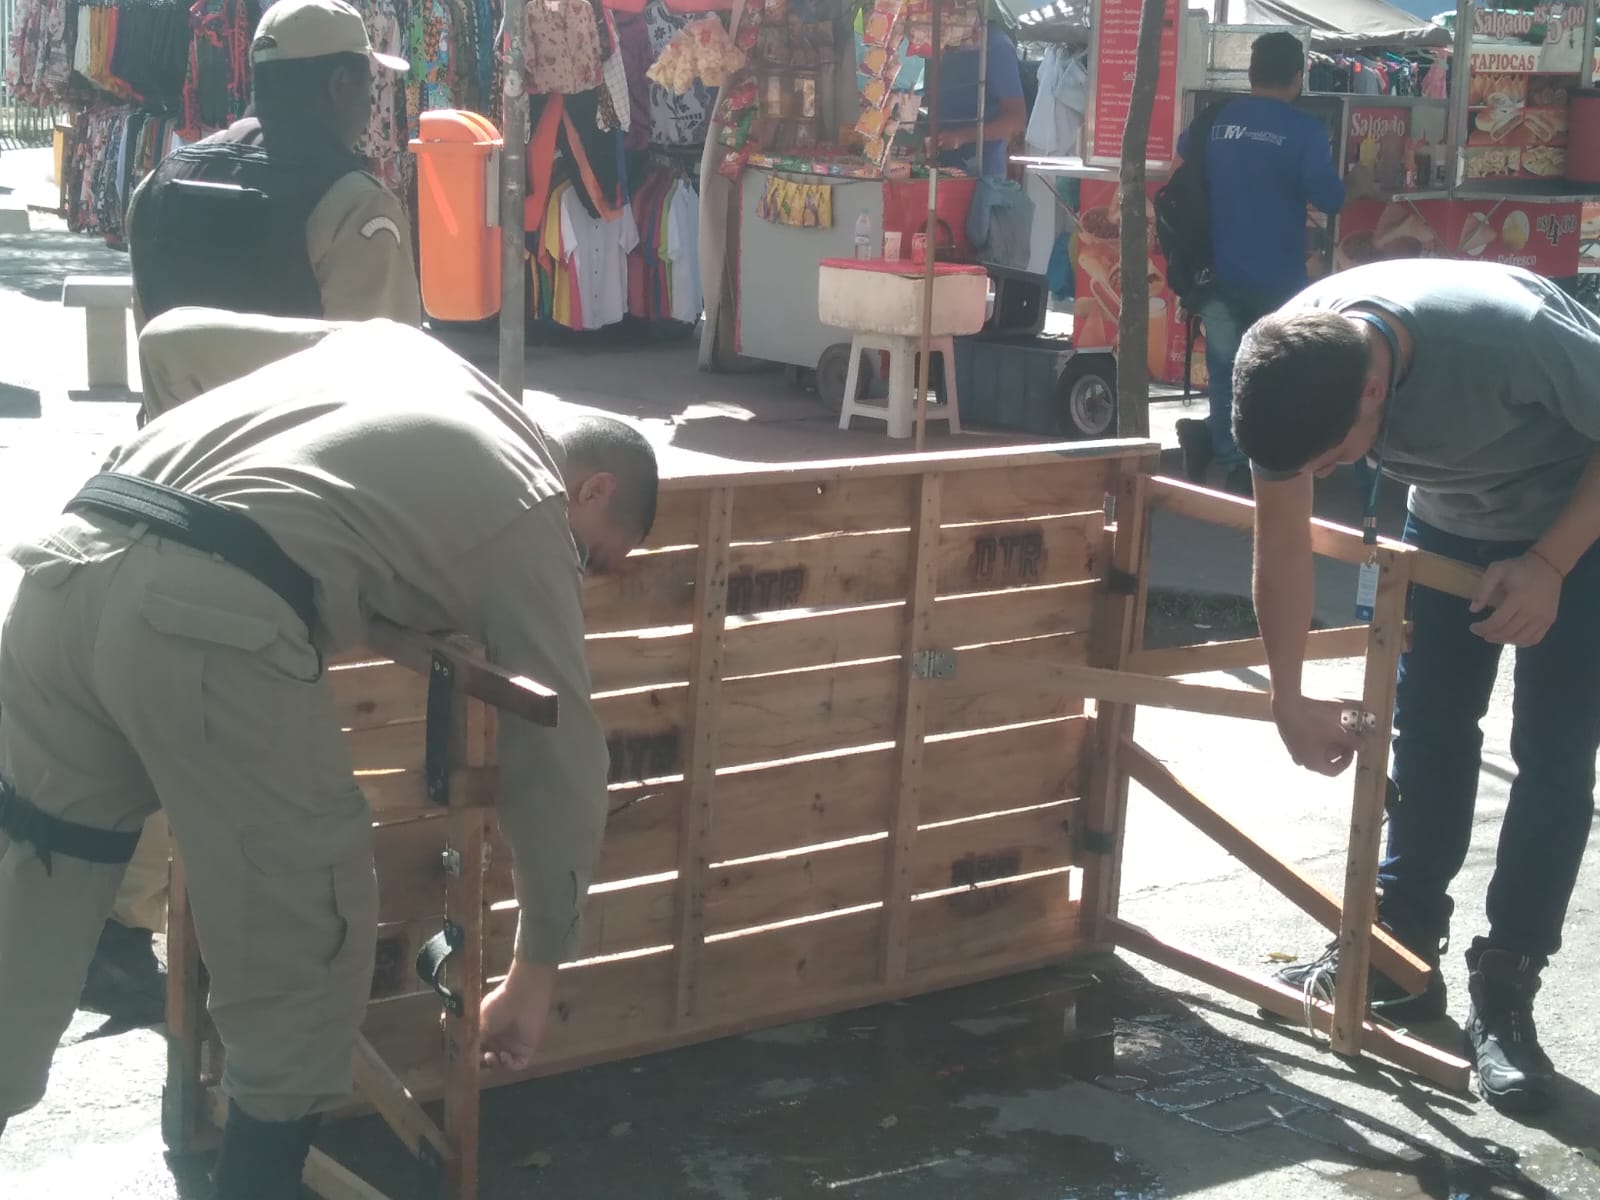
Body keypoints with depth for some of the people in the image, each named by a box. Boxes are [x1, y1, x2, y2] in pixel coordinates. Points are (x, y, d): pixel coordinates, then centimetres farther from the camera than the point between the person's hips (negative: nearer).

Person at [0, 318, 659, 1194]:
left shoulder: (393, 346, 32)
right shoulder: (534, 510, 16)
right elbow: (560, 759, 17)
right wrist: (539, 966, 27)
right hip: (216, 615, -7)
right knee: (307, 941, 12)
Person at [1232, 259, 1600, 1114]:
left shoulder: (1509, 331, -43)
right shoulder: (1292, 364, -26)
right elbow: (1283, 542, -13)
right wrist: (1288, 699, -7)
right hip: (1450, 520, 5)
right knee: (1427, 727, 7)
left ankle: (1504, 992, -1)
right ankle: (1403, 948, 20)